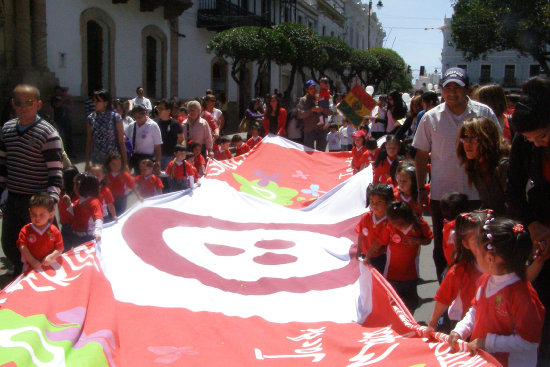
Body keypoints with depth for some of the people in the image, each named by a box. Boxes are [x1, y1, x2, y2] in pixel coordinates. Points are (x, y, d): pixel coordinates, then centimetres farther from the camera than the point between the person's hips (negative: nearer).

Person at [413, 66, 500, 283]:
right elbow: (421, 154, 6)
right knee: (442, 248, 11)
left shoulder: (484, 113, 0)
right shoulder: (431, 117, 1)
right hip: (441, 193, 1)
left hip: (477, 194, -1)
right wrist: (421, 188, 2)